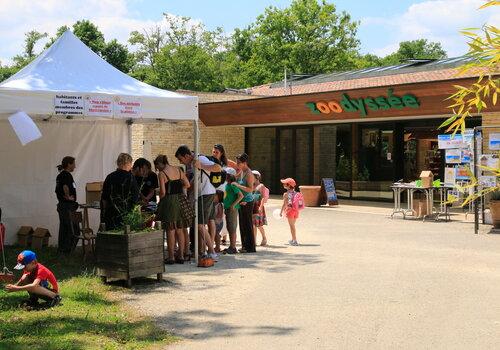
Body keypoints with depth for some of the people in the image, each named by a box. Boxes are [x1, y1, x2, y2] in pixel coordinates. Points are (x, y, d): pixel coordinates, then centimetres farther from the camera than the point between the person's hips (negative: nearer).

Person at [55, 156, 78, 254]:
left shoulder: (60, 175, 14)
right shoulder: (67, 175, -15)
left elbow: (58, 190, 20)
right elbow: (65, 187, -33)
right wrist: (68, 197, -19)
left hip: (61, 205, 10)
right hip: (68, 206, -10)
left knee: (63, 228, 13)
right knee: (73, 229, -4)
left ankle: (61, 249, 18)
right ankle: (67, 249, -2)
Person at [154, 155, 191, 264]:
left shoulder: (162, 174, -7)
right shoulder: (178, 170, 9)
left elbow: (163, 192, -12)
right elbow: (187, 184, 6)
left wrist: (160, 201, 6)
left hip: (169, 201, -5)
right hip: (180, 200, 6)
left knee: (170, 231, 1)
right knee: (180, 230, 11)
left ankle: (171, 257, 4)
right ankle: (181, 256, 14)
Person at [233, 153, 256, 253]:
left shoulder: (249, 174, -15)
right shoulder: (241, 172, 11)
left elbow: (250, 189, -23)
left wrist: (238, 185, -24)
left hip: (247, 202, -9)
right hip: (241, 201, 9)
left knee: (247, 224, -4)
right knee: (242, 224, 12)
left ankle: (250, 247, 2)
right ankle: (244, 246, 19)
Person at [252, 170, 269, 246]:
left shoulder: (261, 186, -4)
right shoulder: (252, 186, 14)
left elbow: (263, 197, -10)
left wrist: (261, 206, -19)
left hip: (258, 207, -6)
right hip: (252, 206, 6)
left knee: (259, 225, -6)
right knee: (253, 224, 5)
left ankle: (264, 239, 10)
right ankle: (254, 240, 9)